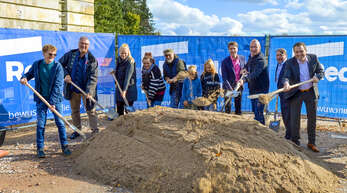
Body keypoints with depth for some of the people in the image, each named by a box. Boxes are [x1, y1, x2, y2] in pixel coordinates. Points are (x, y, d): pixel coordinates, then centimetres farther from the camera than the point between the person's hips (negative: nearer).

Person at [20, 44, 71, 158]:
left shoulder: (57, 66, -9)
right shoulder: (36, 64, 0)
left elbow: (58, 86, -13)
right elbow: (29, 74, 18)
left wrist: (53, 102, -19)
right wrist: (24, 78, -7)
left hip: (55, 98, -2)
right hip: (41, 99, 2)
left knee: (60, 122, 1)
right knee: (40, 124, 3)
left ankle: (64, 146, 13)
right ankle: (40, 148, 13)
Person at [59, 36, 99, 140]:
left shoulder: (92, 60, -11)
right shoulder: (70, 55, -3)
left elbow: (93, 77, -16)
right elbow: (60, 64, 10)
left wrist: (89, 91, -28)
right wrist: (65, 75, -7)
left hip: (86, 90, -3)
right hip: (73, 88, 3)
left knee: (91, 110, 3)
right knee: (74, 110, 13)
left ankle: (95, 130, 14)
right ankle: (77, 130, 27)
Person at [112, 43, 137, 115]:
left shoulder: (130, 62, -17)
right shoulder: (119, 59, 5)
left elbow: (128, 77, -27)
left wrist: (124, 90, -35)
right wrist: (115, 71, 1)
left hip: (128, 88, -7)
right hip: (119, 86, 7)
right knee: (119, 106, 11)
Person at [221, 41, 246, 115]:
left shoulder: (242, 58, 1)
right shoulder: (225, 61, -11)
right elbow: (224, 77, -15)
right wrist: (230, 89, -26)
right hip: (228, 86, -4)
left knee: (238, 106, 12)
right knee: (227, 106, 0)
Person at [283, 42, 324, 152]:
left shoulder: (313, 58, -5)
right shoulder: (290, 62, -12)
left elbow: (321, 71, 2)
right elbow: (286, 76, -22)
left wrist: (317, 76, -21)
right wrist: (286, 83, -45)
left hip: (311, 92, 2)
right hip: (296, 93, -2)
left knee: (312, 118, 9)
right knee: (294, 119, 1)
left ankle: (311, 143, 23)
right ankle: (295, 143, 16)